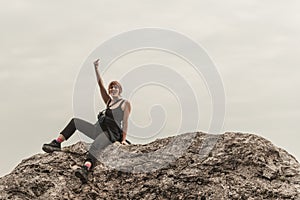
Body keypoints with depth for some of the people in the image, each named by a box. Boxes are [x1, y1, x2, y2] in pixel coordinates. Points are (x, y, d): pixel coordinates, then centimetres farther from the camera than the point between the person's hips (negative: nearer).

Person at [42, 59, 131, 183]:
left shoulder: (125, 104, 5)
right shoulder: (108, 101, 21)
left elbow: (125, 122, -3)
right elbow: (100, 85, 16)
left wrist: (123, 139, -13)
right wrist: (96, 68, 9)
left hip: (111, 133, -8)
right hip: (98, 129, 8)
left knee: (94, 147, -40)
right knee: (74, 122, 1)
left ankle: (85, 169, -68)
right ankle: (57, 143, -6)